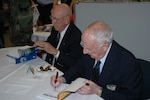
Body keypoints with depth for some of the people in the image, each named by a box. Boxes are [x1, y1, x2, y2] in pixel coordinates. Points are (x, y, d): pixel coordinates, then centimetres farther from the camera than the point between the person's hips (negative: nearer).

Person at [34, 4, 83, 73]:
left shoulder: (76, 35, -19)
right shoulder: (55, 29, 4)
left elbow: (75, 64, -23)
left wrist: (55, 52, -30)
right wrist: (42, 44, -3)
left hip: (64, 74, -7)